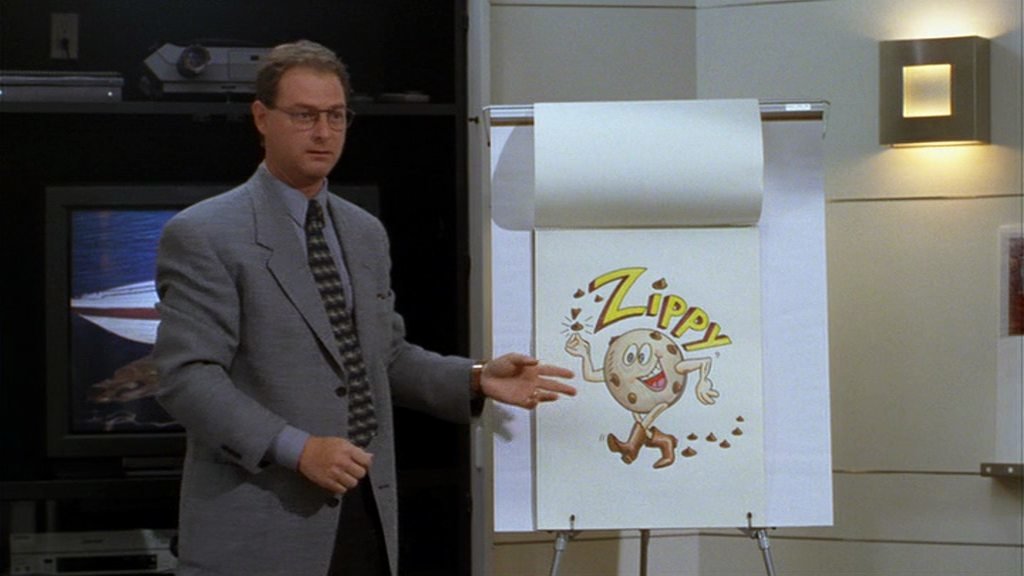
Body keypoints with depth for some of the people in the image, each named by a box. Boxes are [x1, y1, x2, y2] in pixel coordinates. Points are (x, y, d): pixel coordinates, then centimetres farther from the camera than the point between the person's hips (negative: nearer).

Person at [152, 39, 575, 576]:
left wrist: (476, 378, 5)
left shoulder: (366, 233, 16)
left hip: (368, 515, 6)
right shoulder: (202, 235, -7)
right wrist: (296, 448, -22)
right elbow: (186, 375, -14)